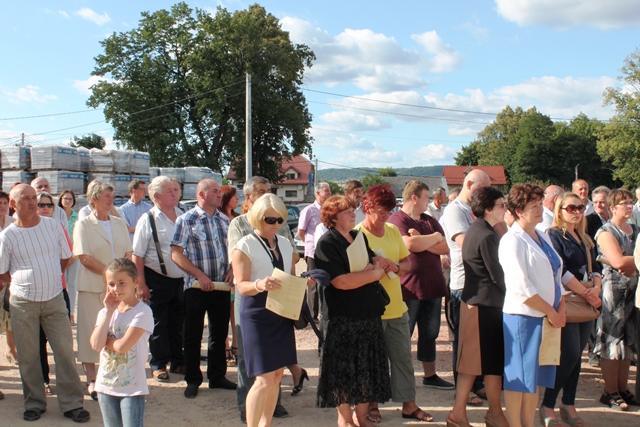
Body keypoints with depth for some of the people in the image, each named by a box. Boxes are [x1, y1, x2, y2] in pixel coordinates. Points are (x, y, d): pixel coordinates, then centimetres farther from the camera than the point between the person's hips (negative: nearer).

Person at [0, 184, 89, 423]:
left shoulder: (53, 226, 1)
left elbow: (65, 258, 11)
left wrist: (48, 277, 6)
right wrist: (26, 280, -1)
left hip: (54, 299, 1)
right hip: (23, 303, -1)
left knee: (65, 351, 0)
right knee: (28, 355, 7)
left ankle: (71, 403, 9)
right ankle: (34, 403, 22)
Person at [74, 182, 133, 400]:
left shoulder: (120, 223, 12)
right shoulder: (83, 225, -2)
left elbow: (128, 254, 9)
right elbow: (84, 258, -10)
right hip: (92, 287, -4)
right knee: (91, 333, 0)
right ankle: (91, 380, 8)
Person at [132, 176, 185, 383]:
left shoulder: (183, 216, 5)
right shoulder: (147, 220, -9)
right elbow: (137, 256, -9)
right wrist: (141, 284, -13)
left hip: (181, 278, 4)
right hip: (157, 279, -4)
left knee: (178, 322, 15)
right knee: (158, 324, 8)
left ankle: (178, 361, 29)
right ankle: (158, 365, 22)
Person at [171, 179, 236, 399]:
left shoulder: (224, 220, 10)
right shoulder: (186, 220, -7)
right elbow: (176, 254, -12)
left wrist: (232, 269, -1)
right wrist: (200, 275, -18)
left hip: (221, 286, 5)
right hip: (196, 287, -5)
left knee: (219, 333, 13)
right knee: (193, 335, 5)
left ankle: (217, 376, 25)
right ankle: (192, 380, 17)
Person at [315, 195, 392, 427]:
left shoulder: (360, 237, 12)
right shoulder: (327, 243, -11)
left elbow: (377, 263, 15)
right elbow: (340, 281, -20)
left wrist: (374, 267, -9)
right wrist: (373, 274, -11)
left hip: (370, 313, 7)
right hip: (343, 318, -7)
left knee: (368, 366, 11)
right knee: (344, 367, 2)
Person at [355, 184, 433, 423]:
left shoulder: (393, 231, 7)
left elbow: (407, 262, 11)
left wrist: (396, 268, -9)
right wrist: (375, 266, -22)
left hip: (397, 307, 6)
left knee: (403, 357, 11)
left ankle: (408, 404, 21)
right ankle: (372, 404, 22)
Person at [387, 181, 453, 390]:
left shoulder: (430, 221, 13)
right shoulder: (397, 220, -10)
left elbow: (445, 248, 3)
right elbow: (410, 244, -25)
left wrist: (422, 241, -13)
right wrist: (434, 237, -8)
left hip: (432, 285, 7)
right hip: (408, 287, -7)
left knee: (430, 334, 15)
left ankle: (430, 375, 26)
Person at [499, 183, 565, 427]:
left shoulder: (543, 238, 14)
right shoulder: (513, 240, -11)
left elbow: (555, 276, 15)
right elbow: (520, 288, -18)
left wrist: (561, 309, 1)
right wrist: (551, 312, -12)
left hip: (547, 317, 8)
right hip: (523, 316, -8)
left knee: (535, 376, 14)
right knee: (519, 377, 0)